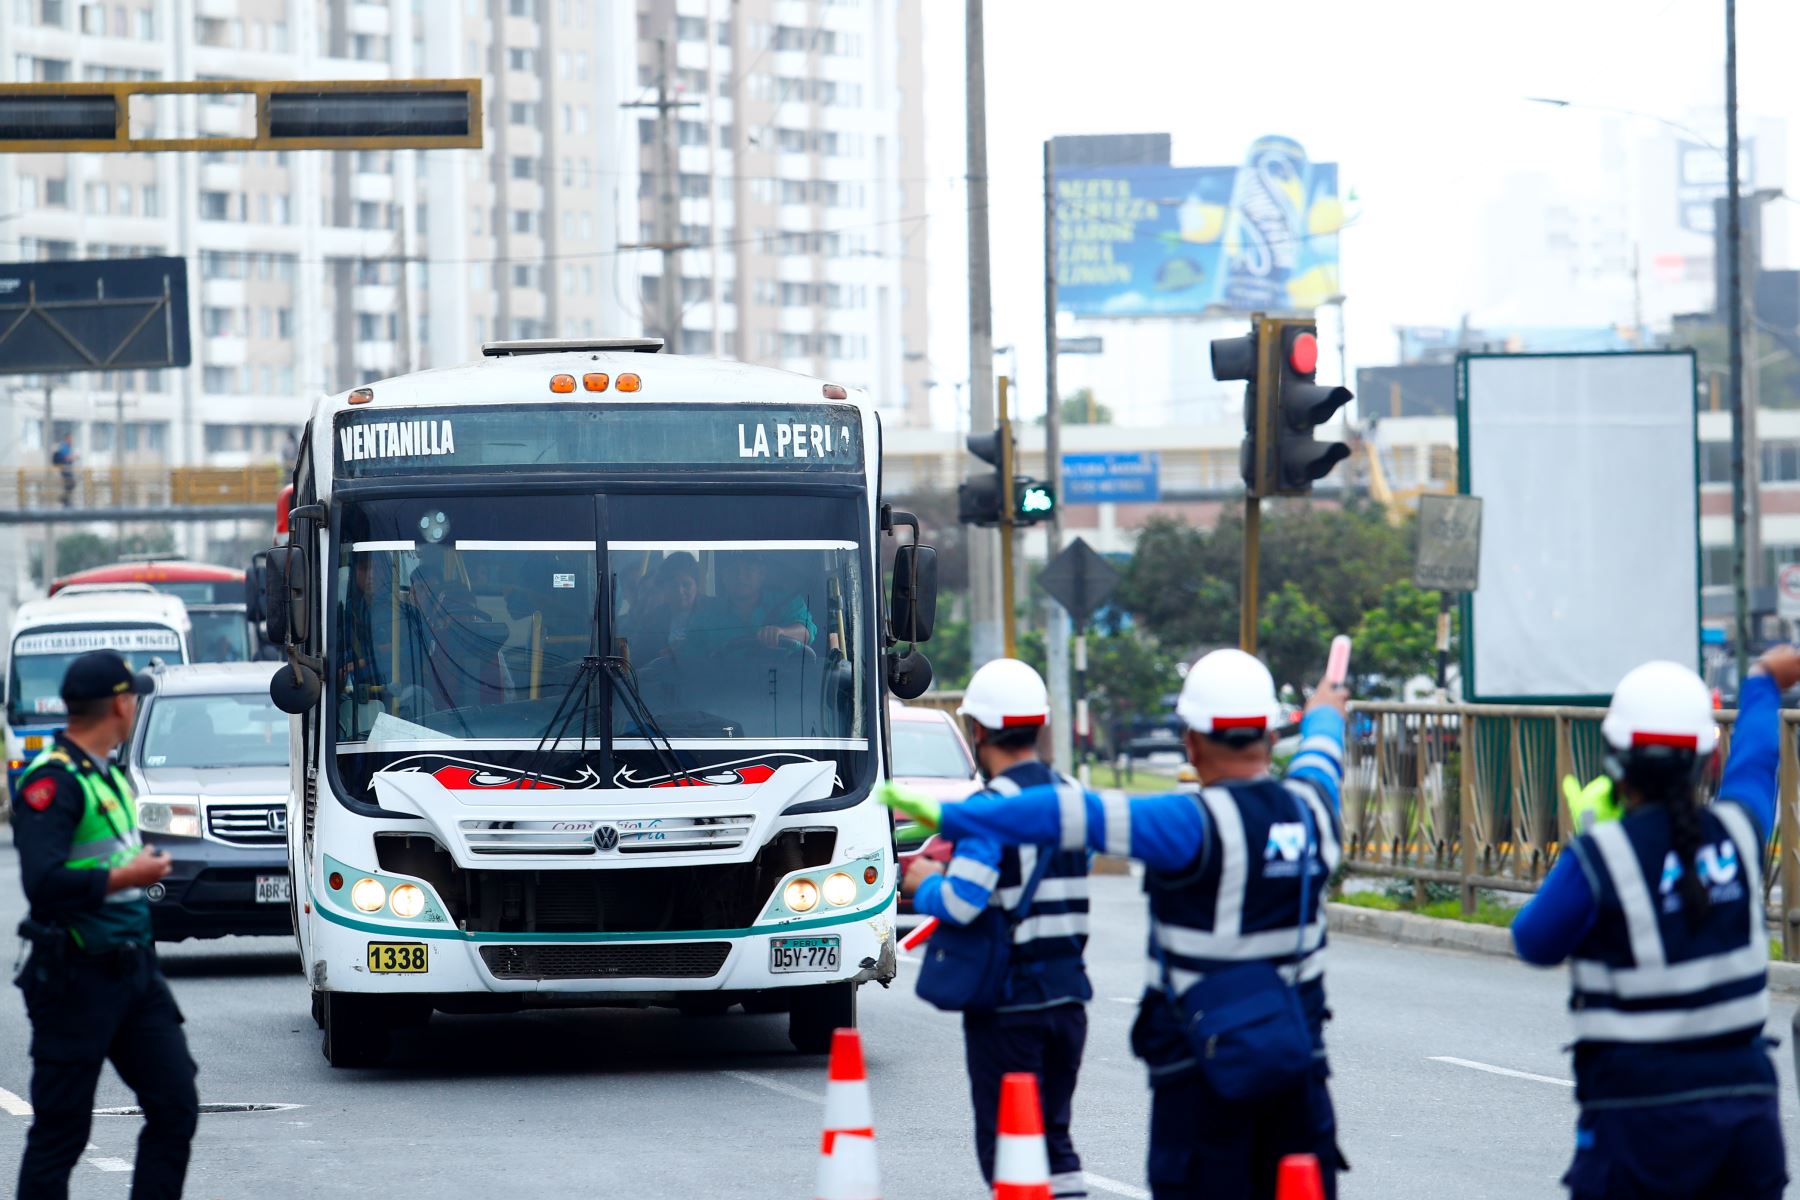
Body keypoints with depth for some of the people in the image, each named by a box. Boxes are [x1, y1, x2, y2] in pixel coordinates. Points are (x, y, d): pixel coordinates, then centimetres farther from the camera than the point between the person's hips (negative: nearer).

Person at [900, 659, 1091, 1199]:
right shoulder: (1073, 798, 7)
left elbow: (959, 905, -23)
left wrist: (923, 884, -1)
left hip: (1007, 1002, -7)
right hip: (1068, 992, 7)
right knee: (1054, 1135, 16)